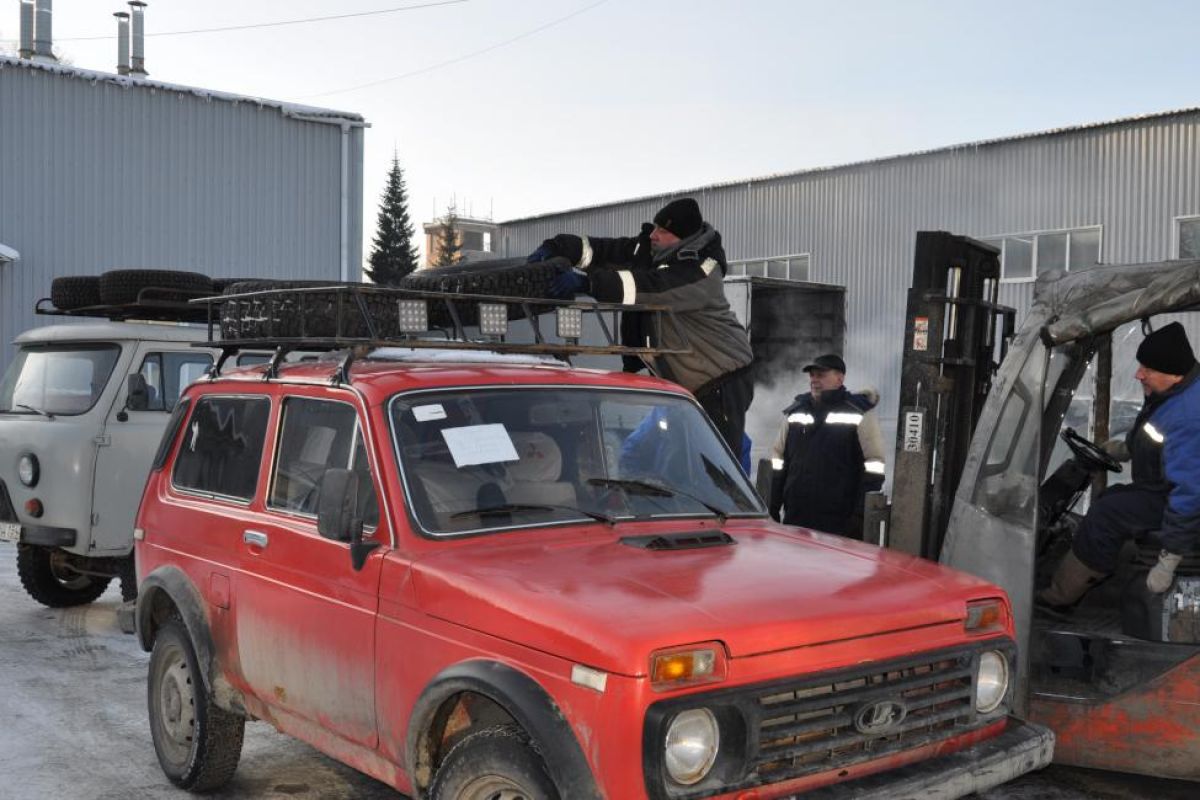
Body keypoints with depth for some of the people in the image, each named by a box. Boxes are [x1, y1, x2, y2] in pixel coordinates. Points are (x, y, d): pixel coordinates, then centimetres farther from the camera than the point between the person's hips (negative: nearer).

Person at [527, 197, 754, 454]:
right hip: (680, 381, 9)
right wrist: (555, 247, -19)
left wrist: (588, 281, -42)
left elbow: (652, 289, -37)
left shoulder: (700, 271, -24)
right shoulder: (648, 248, 1)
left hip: (723, 382, -9)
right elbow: (603, 250, -2)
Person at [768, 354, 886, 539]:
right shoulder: (794, 412, 16)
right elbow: (778, 460, 19)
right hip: (795, 520, 5)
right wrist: (772, 507, 12)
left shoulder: (860, 414, -1)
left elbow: (874, 464, -6)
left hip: (840, 523, -5)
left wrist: (862, 514, -12)